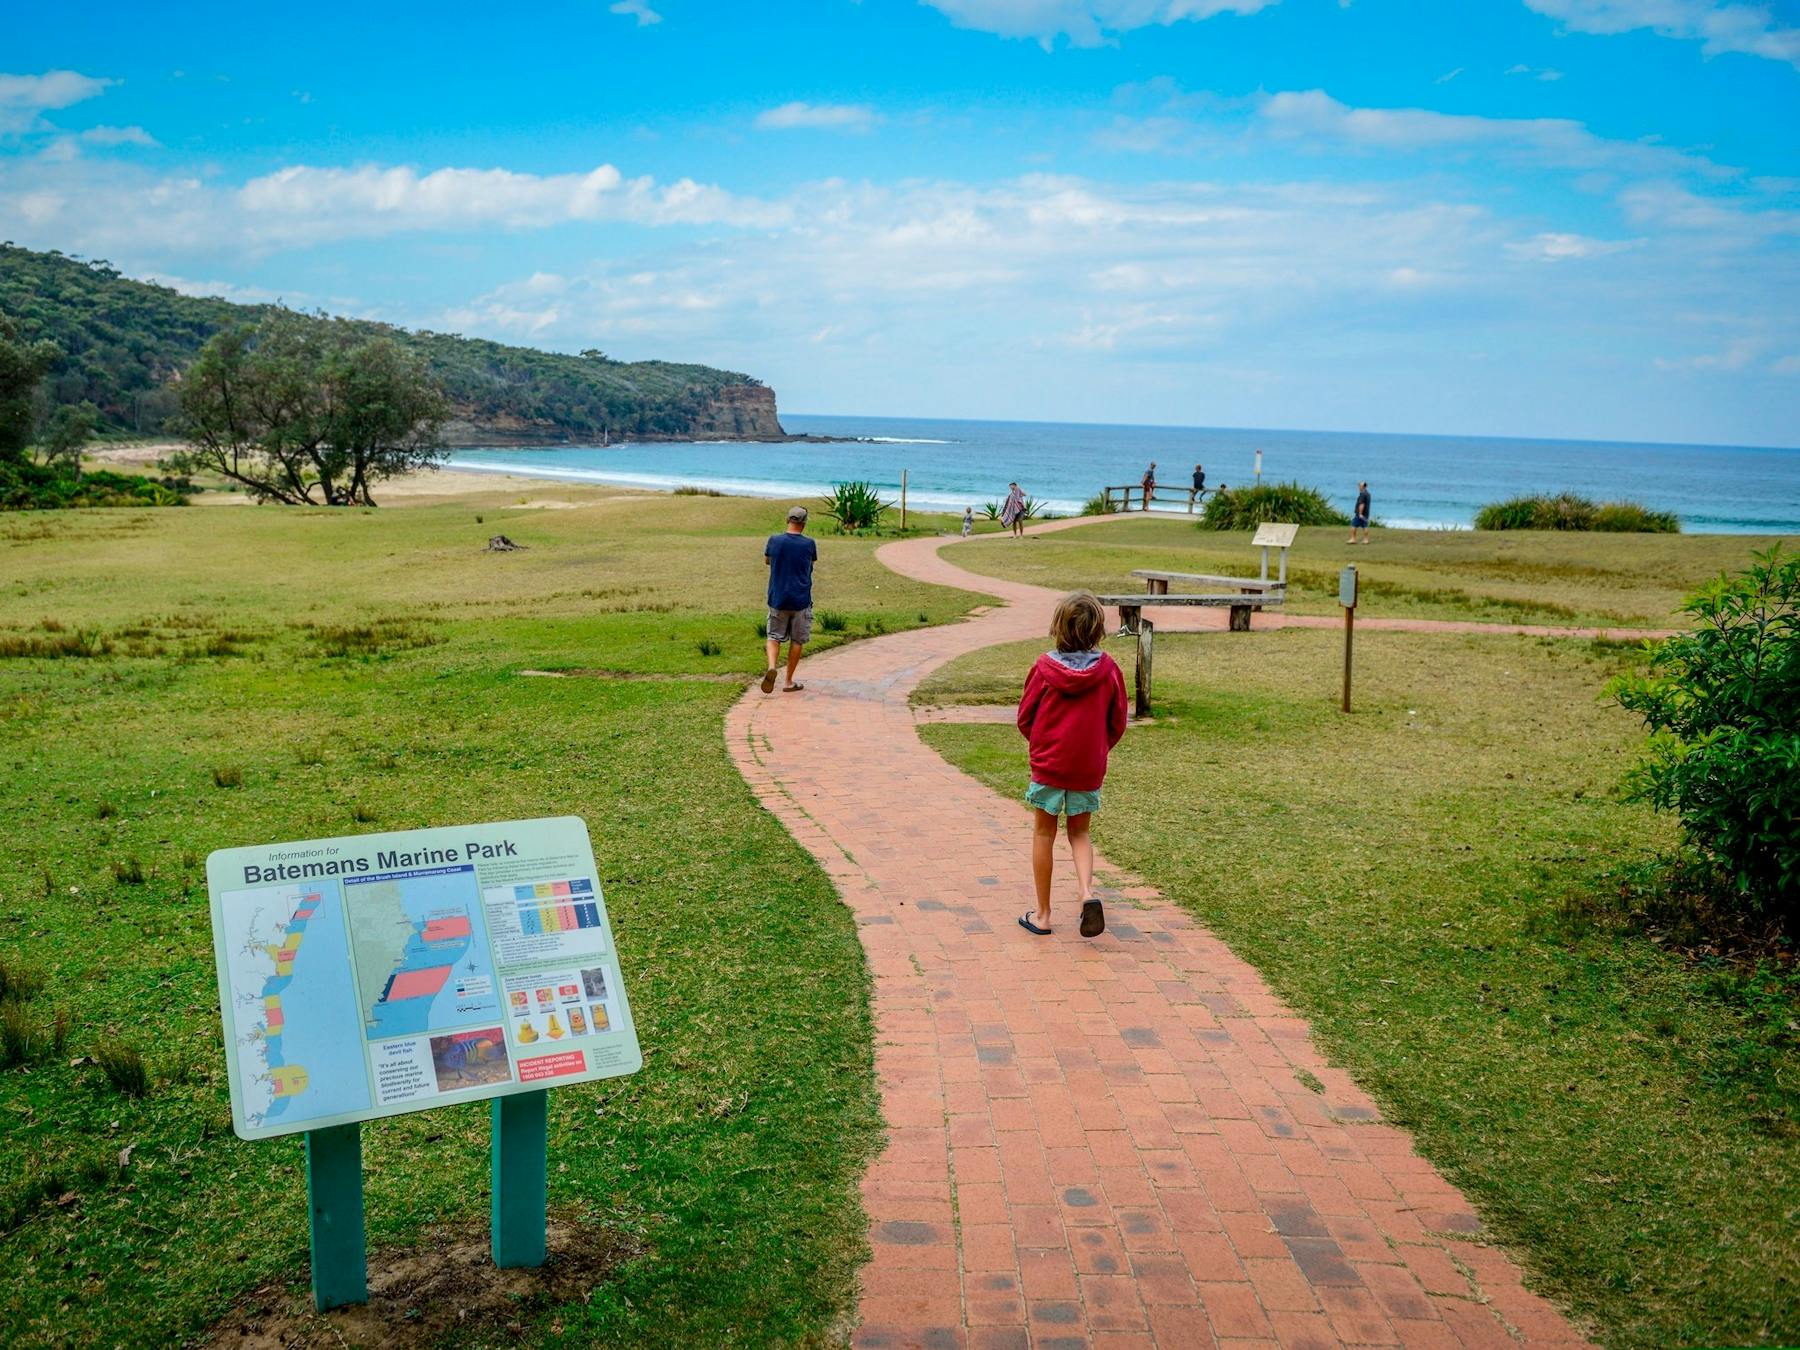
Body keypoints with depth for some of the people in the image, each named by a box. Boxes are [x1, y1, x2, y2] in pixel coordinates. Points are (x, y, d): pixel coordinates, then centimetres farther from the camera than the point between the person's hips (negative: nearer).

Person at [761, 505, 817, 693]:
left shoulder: (774, 541, -5)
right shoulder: (809, 545, -8)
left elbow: (766, 560, 14)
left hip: (777, 599, 1)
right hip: (801, 601, -1)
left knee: (774, 637, 10)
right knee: (797, 641, 11)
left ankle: (772, 667, -18)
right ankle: (789, 682, 15)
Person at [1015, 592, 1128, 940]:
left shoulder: (1044, 667, -12)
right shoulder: (1109, 670, -8)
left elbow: (1025, 718, -3)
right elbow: (1117, 723, 0)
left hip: (1048, 764, -2)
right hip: (1089, 767, 2)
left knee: (1043, 835, 12)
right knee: (1079, 833, 18)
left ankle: (1042, 914, 17)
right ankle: (1087, 892, -6)